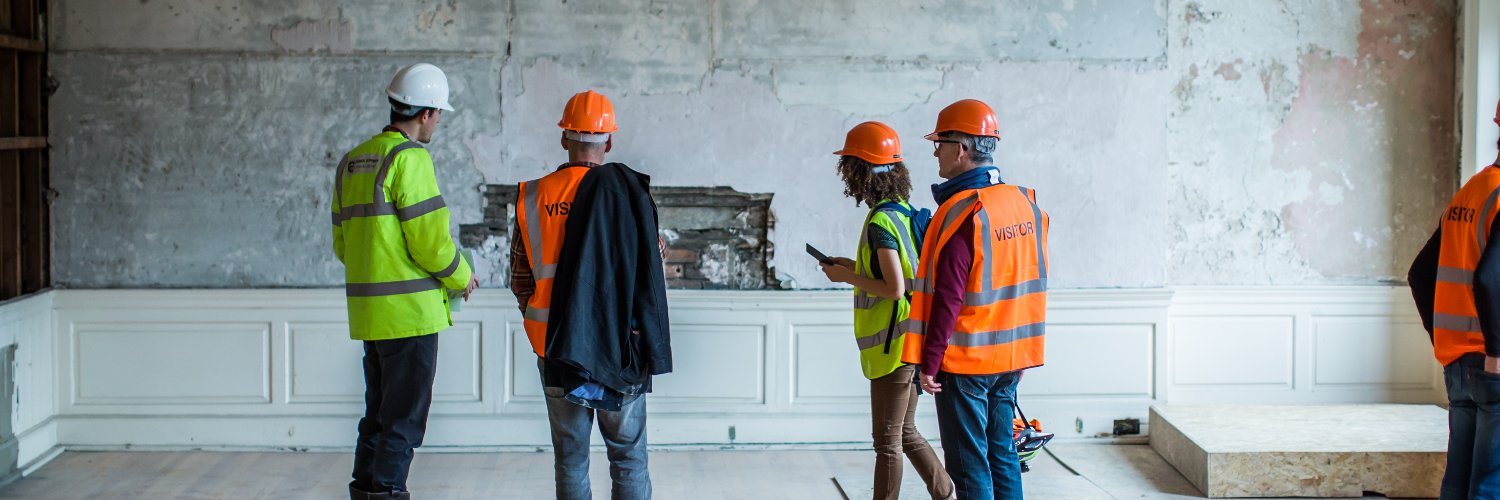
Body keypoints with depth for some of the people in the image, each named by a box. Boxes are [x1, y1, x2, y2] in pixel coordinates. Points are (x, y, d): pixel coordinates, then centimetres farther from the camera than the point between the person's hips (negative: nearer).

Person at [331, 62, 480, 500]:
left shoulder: (353, 161, 14)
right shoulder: (410, 158, -13)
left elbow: (342, 244, 17)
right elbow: (430, 241, -17)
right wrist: (461, 277, 0)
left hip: (368, 310, 9)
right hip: (409, 309, -9)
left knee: (380, 411, 17)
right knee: (404, 417, -1)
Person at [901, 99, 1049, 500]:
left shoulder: (962, 212, -18)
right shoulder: (1025, 203, 6)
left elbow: (947, 298, -20)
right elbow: (1032, 281, 12)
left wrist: (928, 363, -14)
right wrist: (1019, 352, 19)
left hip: (965, 361, -7)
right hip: (1010, 358, 8)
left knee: (969, 462, 1)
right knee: (1001, 451, 16)